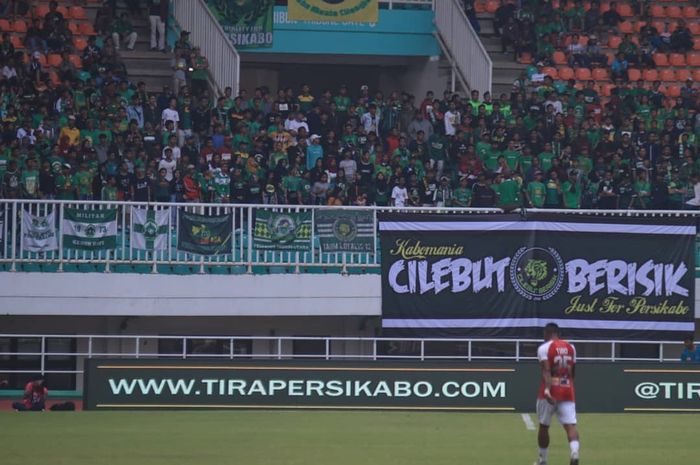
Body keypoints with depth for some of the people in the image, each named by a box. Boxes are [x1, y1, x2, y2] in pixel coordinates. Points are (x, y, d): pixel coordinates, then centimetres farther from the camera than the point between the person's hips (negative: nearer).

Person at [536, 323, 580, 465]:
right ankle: (574, 450, -37)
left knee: (544, 426, 13)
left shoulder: (544, 348, -4)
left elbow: (546, 371, -18)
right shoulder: (570, 348, 11)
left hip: (550, 393, -3)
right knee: (570, 425, -8)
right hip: (568, 392, 3)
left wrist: (547, 389, -29)